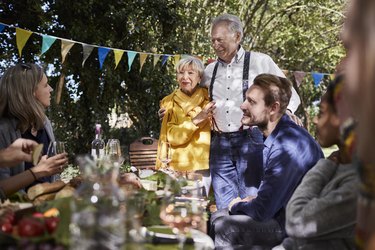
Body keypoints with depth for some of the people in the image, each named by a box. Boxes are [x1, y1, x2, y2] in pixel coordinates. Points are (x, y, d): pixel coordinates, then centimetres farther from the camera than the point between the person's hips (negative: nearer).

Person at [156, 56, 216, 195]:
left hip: (202, 166, 0)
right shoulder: (169, 103, 6)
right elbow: (172, 137, -7)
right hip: (176, 166, 0)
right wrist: (196, 120, -15)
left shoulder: (208, 100, 5)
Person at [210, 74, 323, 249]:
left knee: (225, 228, -19)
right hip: (282, 212, 10)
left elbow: (262, 210, -25)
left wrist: (237, 205, -5)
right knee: (218, 217, 11)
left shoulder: (288, 145, -27)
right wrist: (249, 201, 0)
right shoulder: (272, 136, 5)